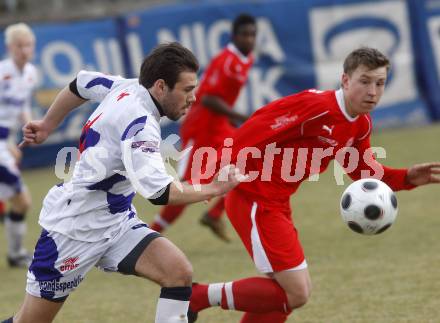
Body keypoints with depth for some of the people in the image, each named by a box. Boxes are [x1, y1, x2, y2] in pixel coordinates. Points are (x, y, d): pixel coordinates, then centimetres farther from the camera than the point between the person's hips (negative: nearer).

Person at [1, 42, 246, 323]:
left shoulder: (127, 88, 0)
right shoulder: (139, 122, -26)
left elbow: (81, 83, 18)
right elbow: (158, 192, -37)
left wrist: (47, 126, 30)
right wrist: (211, 190, -26)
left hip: (117, 223, 9)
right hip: (74, 228, -9)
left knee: (179, 272, -14)